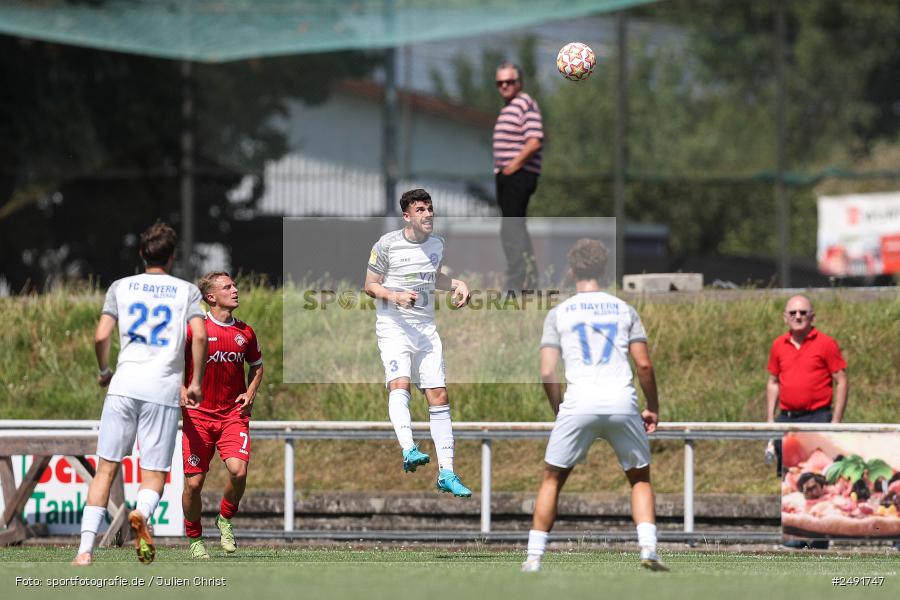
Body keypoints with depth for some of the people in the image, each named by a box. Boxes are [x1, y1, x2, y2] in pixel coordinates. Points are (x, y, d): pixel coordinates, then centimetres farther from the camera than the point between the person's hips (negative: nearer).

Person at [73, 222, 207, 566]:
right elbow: (199, 335, -6)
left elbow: (101, 336, 3)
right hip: (164, 387, -1)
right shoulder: (186, 291, 8)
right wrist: (196, 383, 2)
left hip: (124, 383, 1)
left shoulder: (121, 287, 12)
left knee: (106, 470, 5)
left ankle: (86, 548, -4)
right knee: (154, 476, 3)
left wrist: (104, 372, 20)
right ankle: (141, 512, -32)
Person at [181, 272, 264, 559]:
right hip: (197, 415, -2)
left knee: (238, 470, -20)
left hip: (233, 414, 2)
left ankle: (226, 520, 8)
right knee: (193, 482, -3)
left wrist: (250, 394, 6)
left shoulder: (245, 332, 6)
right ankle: (194, 540, 19)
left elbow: (256, 365, 22)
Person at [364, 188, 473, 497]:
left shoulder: (436, 244, 10)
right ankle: (408, 450, -45)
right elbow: (370, 285, -1)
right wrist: (396, 296, -19)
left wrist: (457, 285, 10)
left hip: (426, 329, 5)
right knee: (399, 384, -29)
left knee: (439, 396, 2)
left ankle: (446, 473, 5)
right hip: (393, 328, -5)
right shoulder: (387, 245, -7)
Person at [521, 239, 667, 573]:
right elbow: (644, 365, 7)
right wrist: (653, 408, 17)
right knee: (640, 479, 15)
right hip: (623, 403, 1)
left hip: (579, 404, -1)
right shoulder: (624, 310, 13)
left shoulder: (558, 313, 10)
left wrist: (559, 411, 15)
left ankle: (534, 557, 6)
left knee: (552, 479, 12)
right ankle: (648, 548, -3)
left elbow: (547, 373, 3)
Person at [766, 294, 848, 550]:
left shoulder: (825, 344, -3)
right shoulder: (779, 346, 11)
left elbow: (841, 382, -3)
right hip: (787, 419, 5)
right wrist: (770, 419, 12)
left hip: (817, 417, -5)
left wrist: (836, 421, -8)